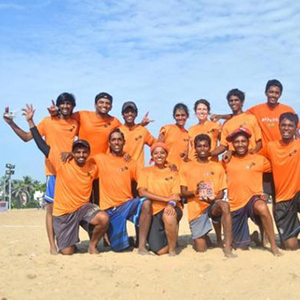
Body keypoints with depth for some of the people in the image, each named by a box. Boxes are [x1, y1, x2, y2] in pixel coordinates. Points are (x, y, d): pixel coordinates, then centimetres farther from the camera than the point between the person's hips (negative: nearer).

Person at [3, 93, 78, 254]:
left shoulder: (76, 123, 7)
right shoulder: (48, 122, 0)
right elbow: (26, 137, 0)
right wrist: (11, 123, -11)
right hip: (54, 171, -2)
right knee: (51, 207, -1)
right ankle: (52, 245, 2)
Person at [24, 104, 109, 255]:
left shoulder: (93, 167, -2)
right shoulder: (62, 162, -12)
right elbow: (42, 145, -12)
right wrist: (30, 121, -13)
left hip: (83, 207, 2)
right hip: (63, 212, -2)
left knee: (104, 218, -28)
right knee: (67, 252, -3)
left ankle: (92, 244, 0)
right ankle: (69, 241, 36)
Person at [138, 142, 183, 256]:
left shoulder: (173, 172, 12)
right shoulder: (146, 171, 10)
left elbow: (176, 194, 1)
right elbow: (142, 192, -5)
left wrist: (171, 203, -24)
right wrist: (166, 198, -15)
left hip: (171, 208, 0)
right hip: (154, 211, 0)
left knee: (168, 216, -39)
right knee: (160, 251, -17)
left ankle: (172, 249, -14)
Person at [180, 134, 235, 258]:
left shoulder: (218, 167, 10)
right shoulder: (186, 167, 5)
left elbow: (221, 192, 7)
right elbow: (183, 192, 3)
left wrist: (214, 200, -15)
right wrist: (195, 192, -19)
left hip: (213, 205, 1)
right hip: (196, 209, 0)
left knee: (224, 205, -37)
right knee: (201, 249, -7)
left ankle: (228, 246, -32)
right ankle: (202, 237, 30)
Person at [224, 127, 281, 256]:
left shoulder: (260, 159, 3)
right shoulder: (227, 161, 5)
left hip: (253, 198, -2)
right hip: (235, 204, 2)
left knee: (262, 208, -40)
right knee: (241, 247, 6)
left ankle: (273, 245, -25)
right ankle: (254, 236, 41)